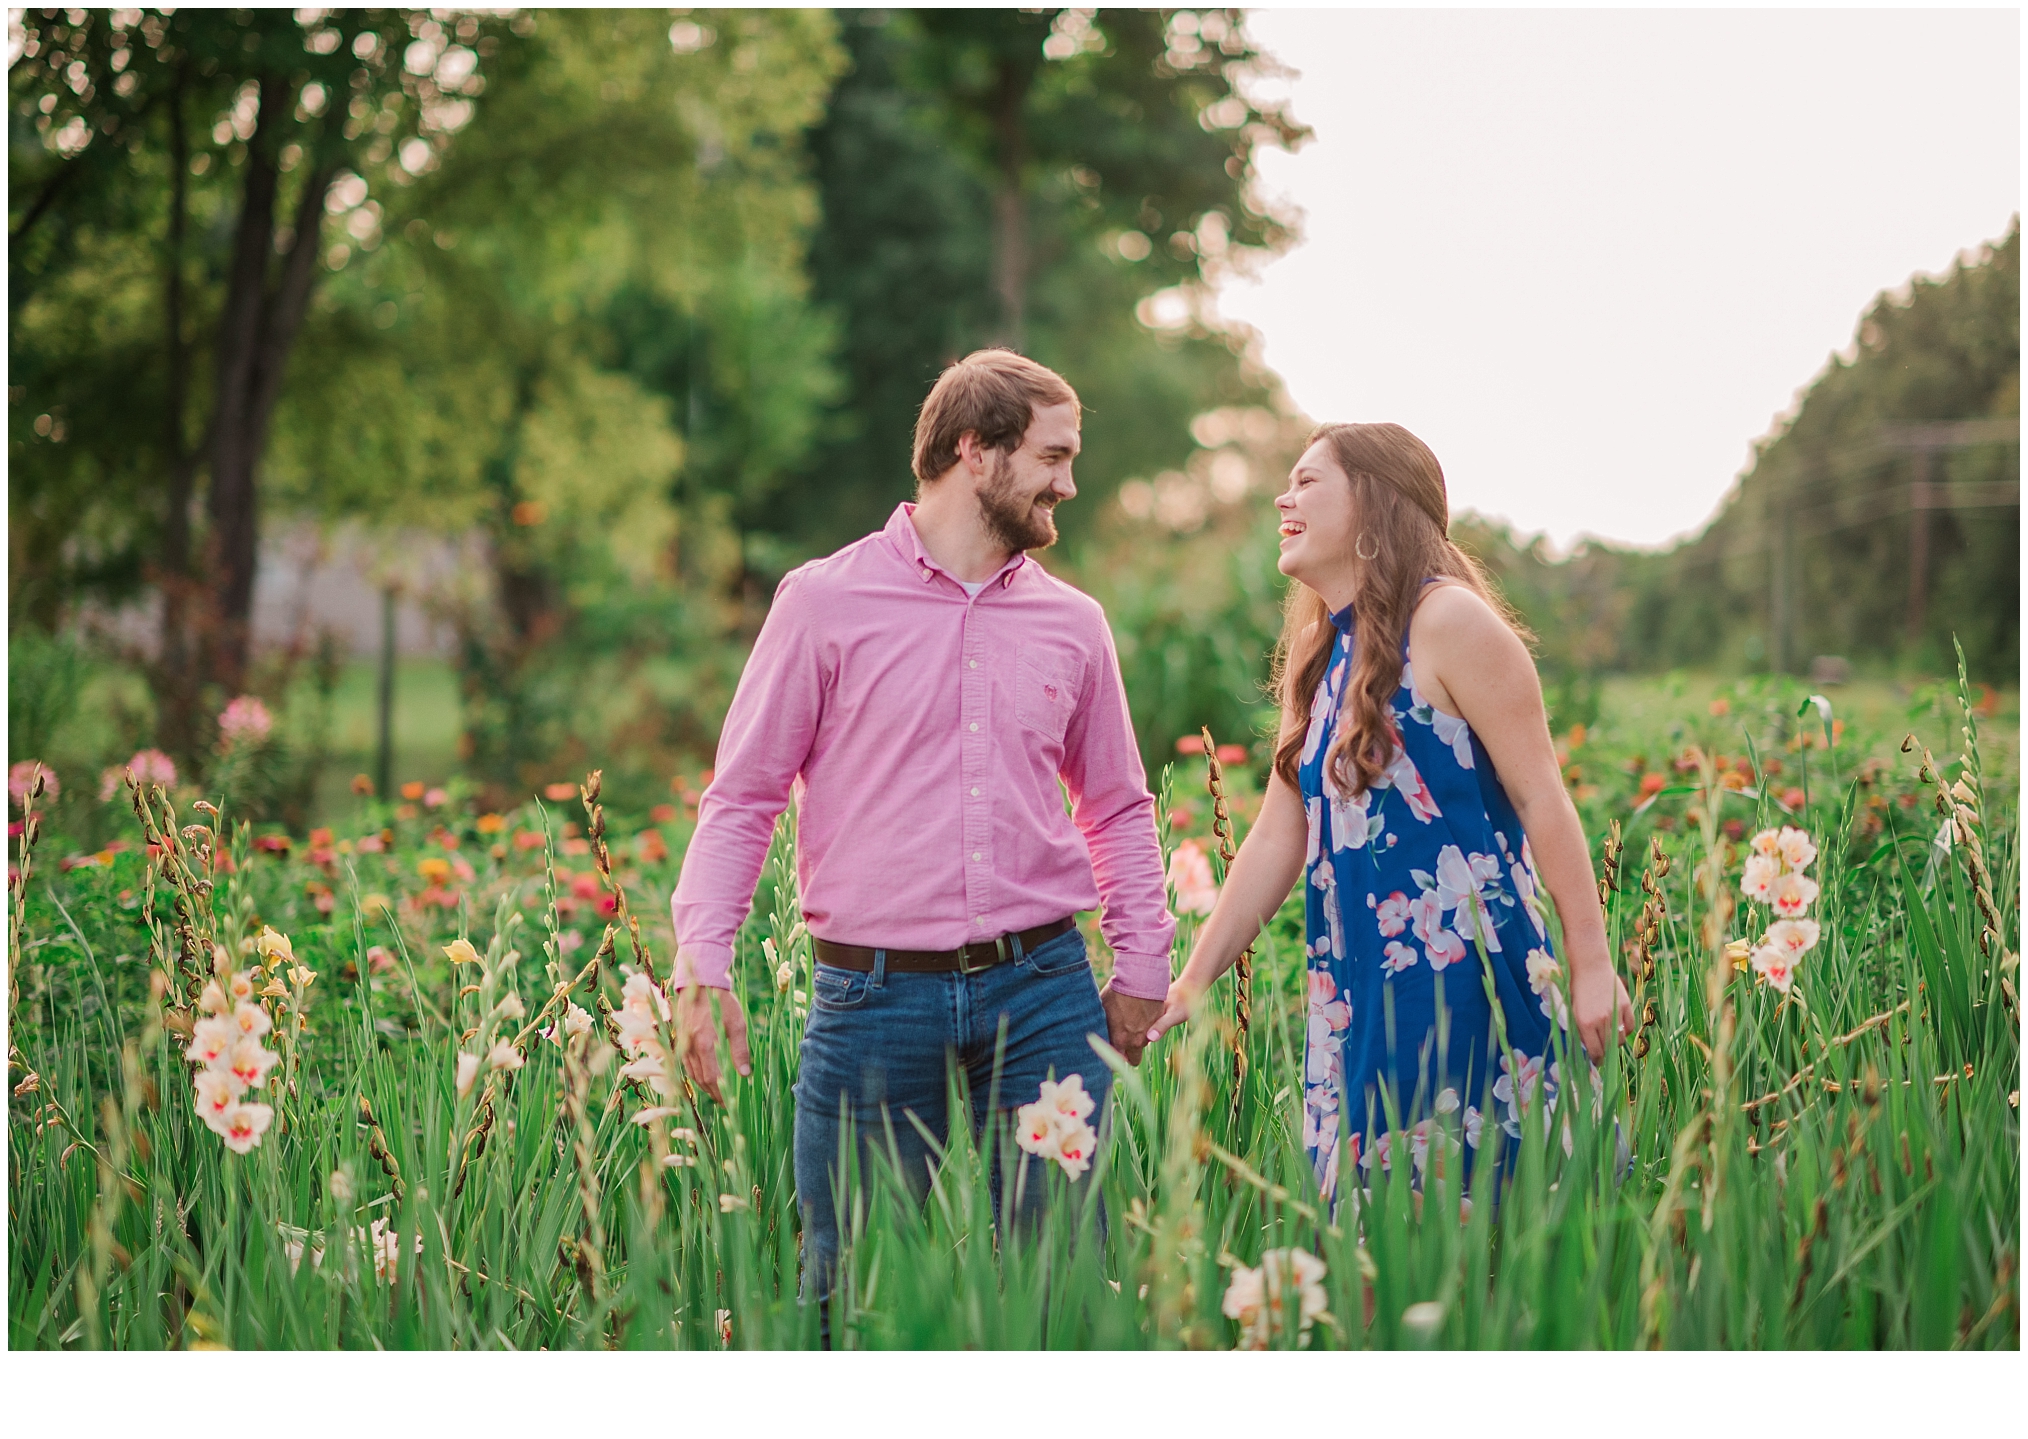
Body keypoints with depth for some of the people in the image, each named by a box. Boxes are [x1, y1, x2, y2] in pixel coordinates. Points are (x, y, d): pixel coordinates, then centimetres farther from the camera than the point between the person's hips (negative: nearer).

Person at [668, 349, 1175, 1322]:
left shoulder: (1074, 624, 11)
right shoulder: (827, 602, 0)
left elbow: (1118, 806, 21)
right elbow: (741, 797, 0)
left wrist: (1142, 964, 12)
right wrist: (700, 959, -11)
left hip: (1042, 993, 3)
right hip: (874, 996, -3)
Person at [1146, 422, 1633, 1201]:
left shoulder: (1450, 623, -8)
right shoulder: (1321, 655, 15)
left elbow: (1541, 799, -11)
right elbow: (1276, 839, 16)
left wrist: (1590, 968, -14)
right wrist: (1191, 983, 14)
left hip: (1459, 974, -8)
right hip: (1356, 986, 8)